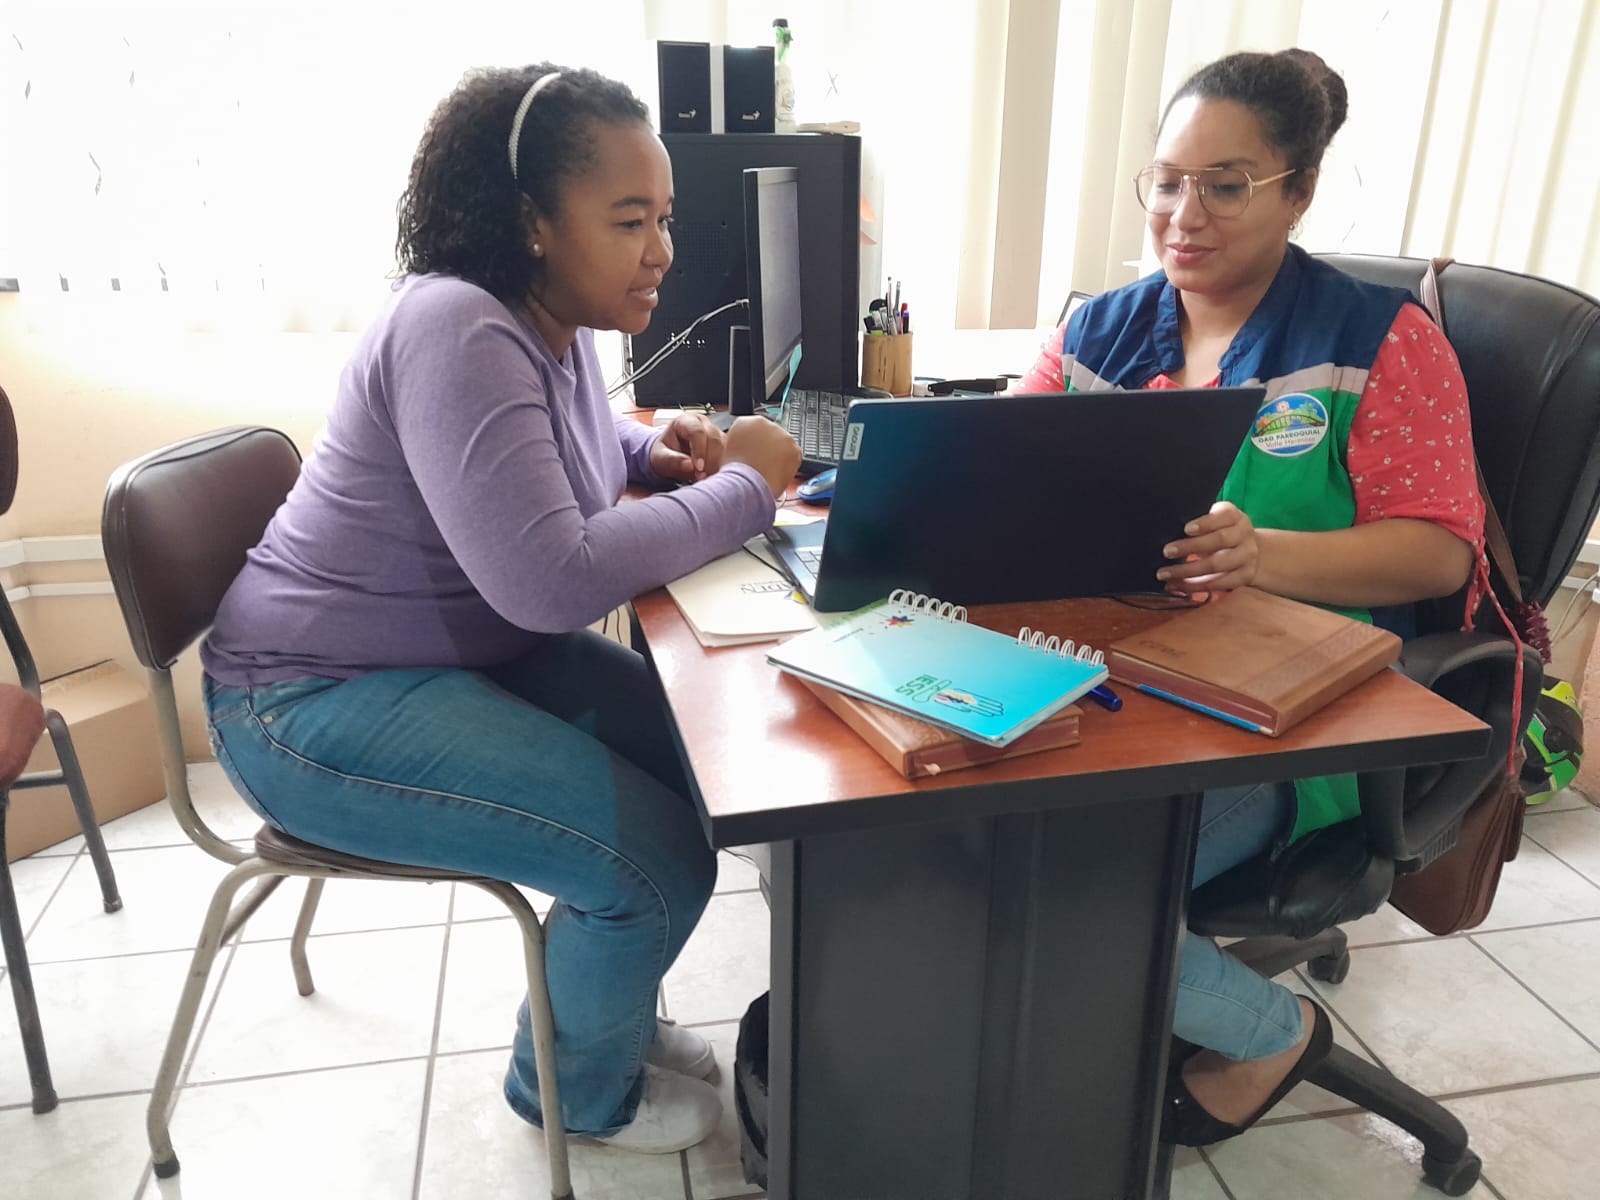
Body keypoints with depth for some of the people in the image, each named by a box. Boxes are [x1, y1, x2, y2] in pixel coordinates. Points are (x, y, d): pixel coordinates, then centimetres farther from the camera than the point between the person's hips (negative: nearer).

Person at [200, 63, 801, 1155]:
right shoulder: (458, 332, -25)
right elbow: (550, 581, -34)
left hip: (467, 653, 10)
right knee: (660, 857, -16)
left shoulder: (557, 322, 4)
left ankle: (612, 1010, 27)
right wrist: (744, 487, -23)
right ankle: (579, 1086, 16)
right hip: (321, 706, -9)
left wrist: (656, 450, 3)